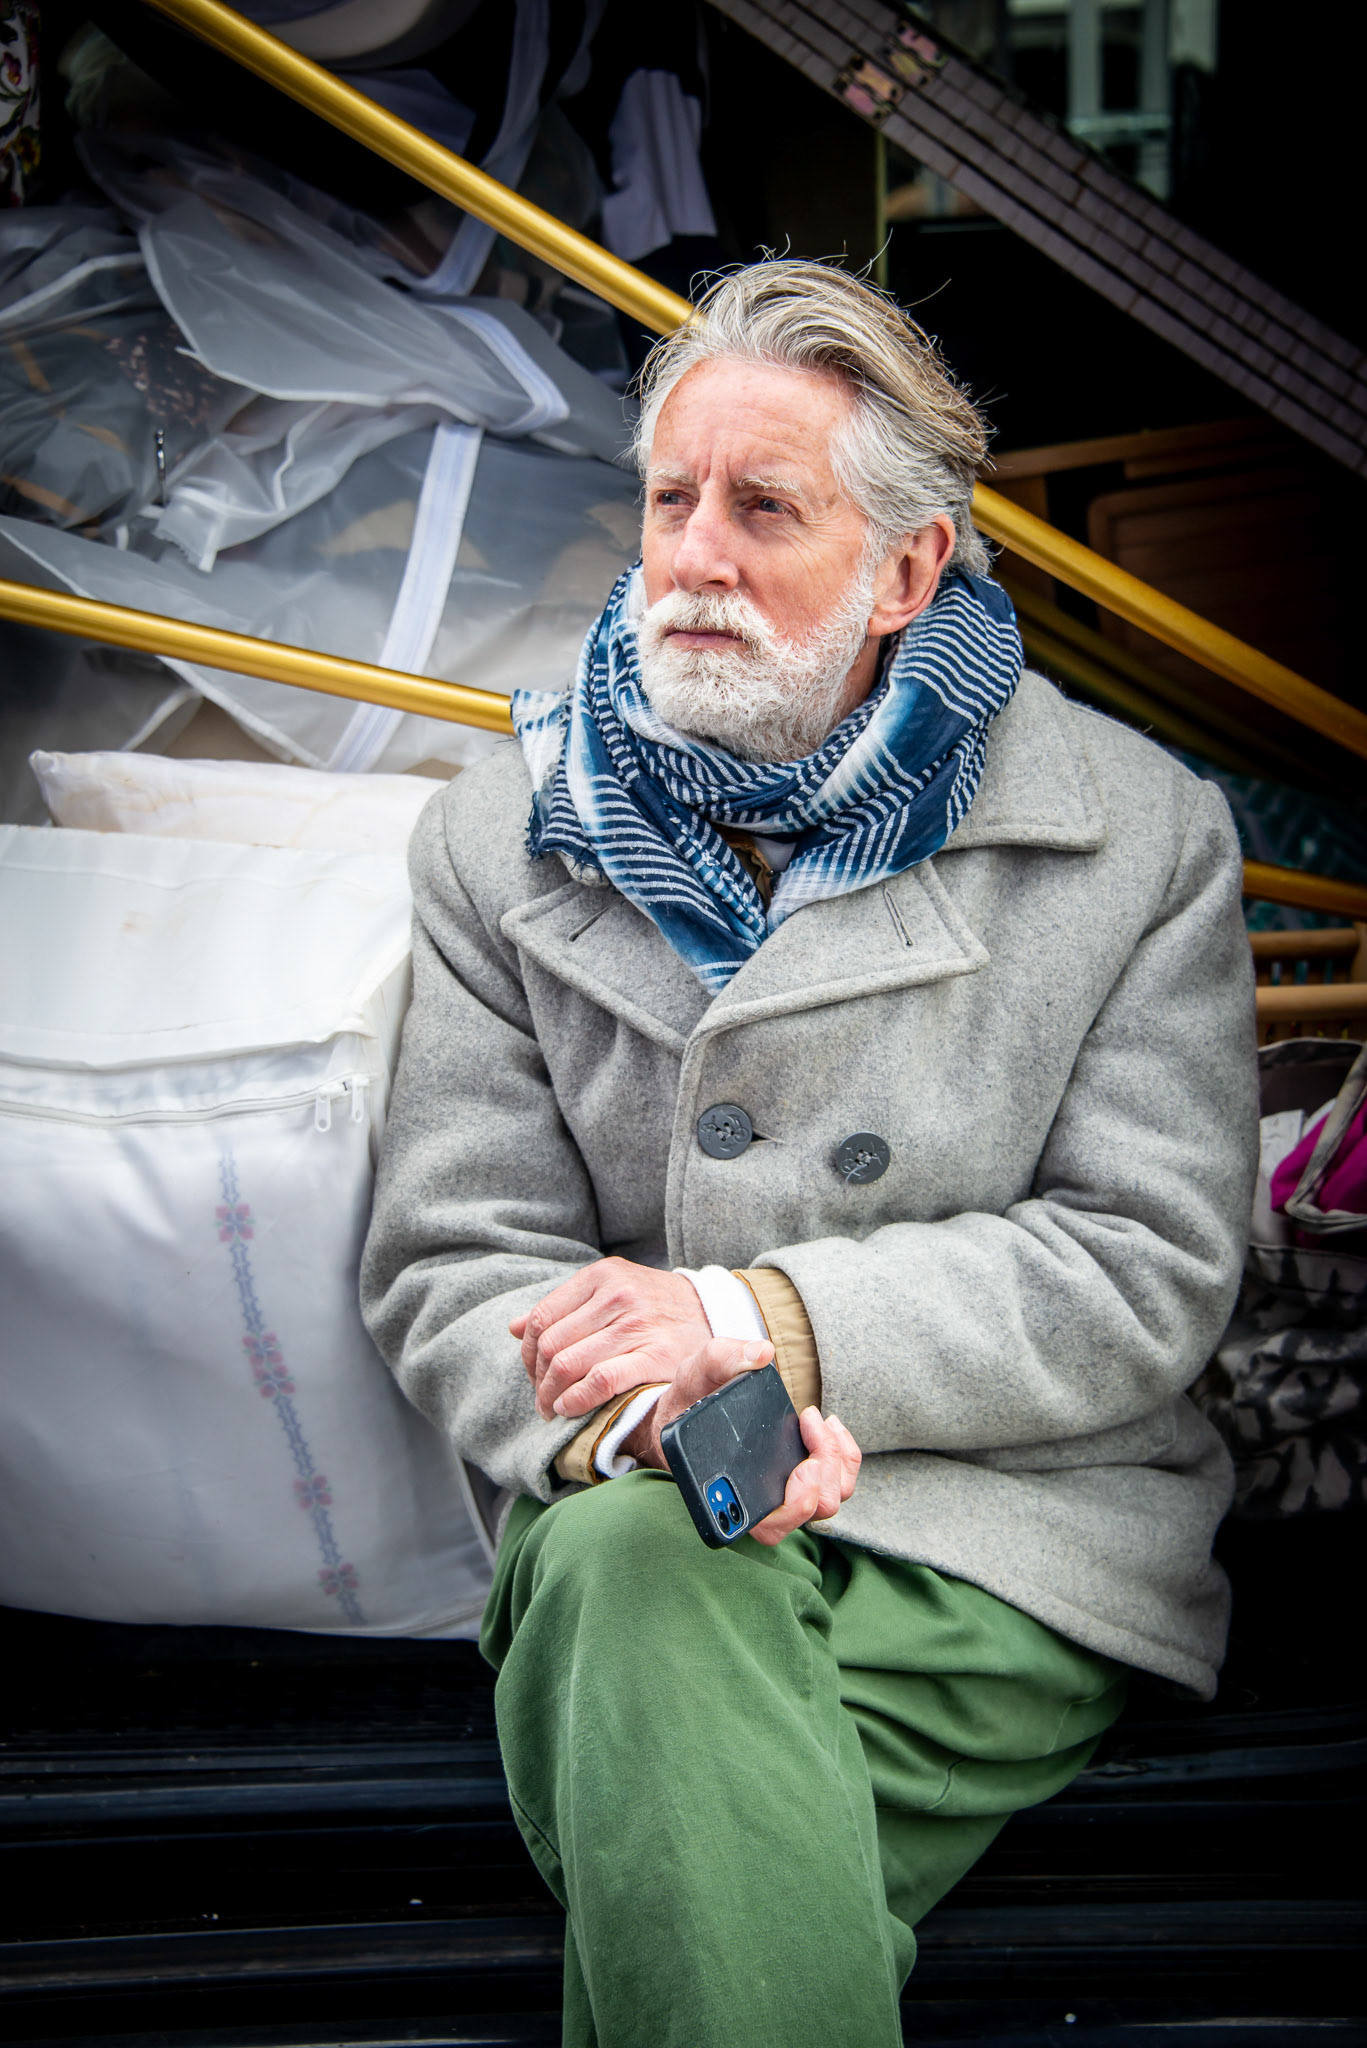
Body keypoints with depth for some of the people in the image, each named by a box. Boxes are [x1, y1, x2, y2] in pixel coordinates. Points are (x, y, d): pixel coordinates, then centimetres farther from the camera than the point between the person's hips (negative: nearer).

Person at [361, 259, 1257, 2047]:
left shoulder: (1140, 839, 5)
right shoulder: (504, 840, 11)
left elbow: (1151, 1272, -1)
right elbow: (454, 1262, 8)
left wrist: (770, 1323, -14)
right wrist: (629, 1417, -17)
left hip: (1017, 1521, -1)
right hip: (630, 1511, 2)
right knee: (636, 1567, -36)